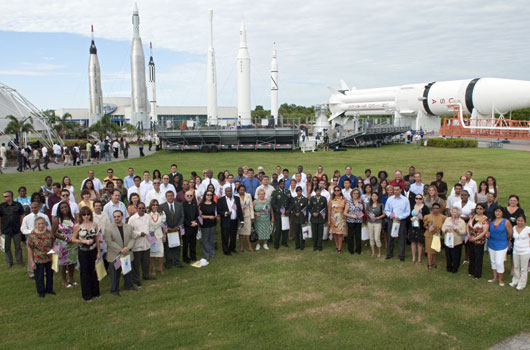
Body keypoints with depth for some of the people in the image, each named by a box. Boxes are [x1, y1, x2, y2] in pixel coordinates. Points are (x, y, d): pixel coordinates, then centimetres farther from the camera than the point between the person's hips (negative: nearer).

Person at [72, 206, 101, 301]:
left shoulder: (94, 225, 0)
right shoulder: (78, 226, -7)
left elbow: (97, 239, 5)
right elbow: (73, 239, -3)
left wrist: (99, 252, 4)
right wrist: (84, 241, -17)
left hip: (93, 251, 2)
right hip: (83, 252, -2)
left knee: (94, 271, 10)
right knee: (85, 272, 6)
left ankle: (95, 292, 24)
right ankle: (87, 295, 17)